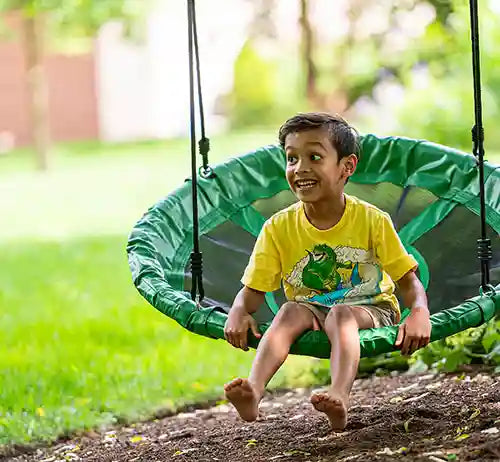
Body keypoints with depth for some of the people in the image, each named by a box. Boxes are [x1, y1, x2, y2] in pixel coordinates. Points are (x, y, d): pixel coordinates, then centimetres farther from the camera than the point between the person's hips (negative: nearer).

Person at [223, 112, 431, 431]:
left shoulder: (372, 221, -9)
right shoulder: (279, 228, -3)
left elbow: (408, 281, -7)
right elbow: (253, 289, -2)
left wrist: (419, 314, -29)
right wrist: (239, 312, -26)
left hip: (371, 311, -2)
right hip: (312, 313, 2)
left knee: (340, 315, -35)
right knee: (292, 311, -30)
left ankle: (340, 397, -58)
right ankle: (254, 391, -51)